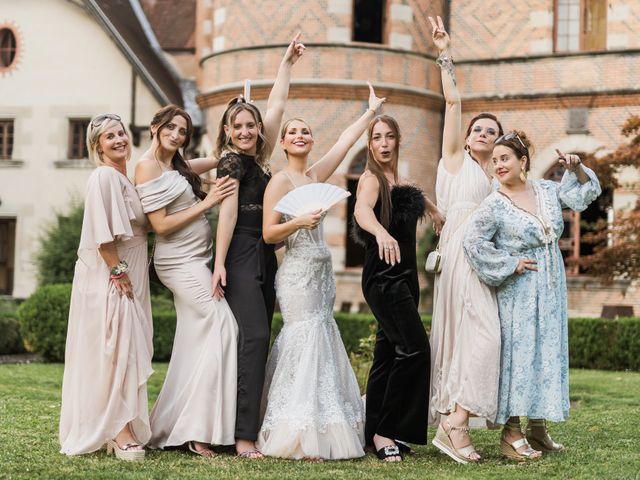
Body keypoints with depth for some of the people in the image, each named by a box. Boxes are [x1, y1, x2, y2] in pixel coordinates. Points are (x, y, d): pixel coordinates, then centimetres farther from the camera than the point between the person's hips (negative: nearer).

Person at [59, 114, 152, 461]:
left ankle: (122, 428, 17)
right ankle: (119, 432, -9)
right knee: (115, 349, -10)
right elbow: (103, 235, -19)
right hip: (108, 277, -9)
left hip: (128, 277, 9)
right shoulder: (104, 176, -11)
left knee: (127, 351, 10)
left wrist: (129, 276, 15)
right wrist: (118, 273, -19)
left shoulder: (123, 179, 18)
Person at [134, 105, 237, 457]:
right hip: (181, 262, -9)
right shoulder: (148, 167, -9)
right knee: (223, 329, -13)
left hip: (195, 261, 9)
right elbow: (161, 226, -15)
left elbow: (219, 159, 30)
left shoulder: (180, 166, 15)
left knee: (196, 341, 8)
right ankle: (197, 431, -11)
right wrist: (206, 203, -14)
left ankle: (171, 429, 14)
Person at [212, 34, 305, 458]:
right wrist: (219, 264, -16)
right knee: (254, 336, -17)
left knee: (258, 340, 5)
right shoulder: (231, 160, -3)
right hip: (241, 254, -8)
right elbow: (228, 211, -12)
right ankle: (244, 436, -20)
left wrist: (288, 63, 31)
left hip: (264, 256, 8)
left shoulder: (258, 158, 18)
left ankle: (252, 428, 7)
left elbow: (276, 105, 25)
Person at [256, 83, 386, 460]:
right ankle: (299, 436, -9)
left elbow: (347, 141, 19)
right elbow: (269, 234, -10)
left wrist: (372, 110, 24)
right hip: (298, 271, -7)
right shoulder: (280, 181, -6)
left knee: (322, 341, 6)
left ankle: (318, 434, 10)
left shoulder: (316, 175, 12)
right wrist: (298, 223, -24)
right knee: (306, 339, -12)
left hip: (322, 270, 7)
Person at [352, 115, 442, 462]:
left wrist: (435, 211, 26)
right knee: (414, 348, -18)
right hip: (383, 277, -8)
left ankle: (376, 433, 14)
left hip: (405, 277, 8)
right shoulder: (371, 178, -10)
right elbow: (362, 210, -34)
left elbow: (419, 200, 40)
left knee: (389, 353, 9)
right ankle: (385, 431, -12)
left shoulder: (401, 182, 13)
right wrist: (381, 232, -51)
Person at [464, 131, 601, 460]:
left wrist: (576, 168, 3)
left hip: (552, 287, 6)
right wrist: (511, 264, -16)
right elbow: (474, 242, -18)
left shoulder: (547, 190, 7)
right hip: (518, 291, -6)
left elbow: (584, 192, 21)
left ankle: (538, 429, 19)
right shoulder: (494, 205, -11)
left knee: (549, 353, 9)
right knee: (518, 354, -7)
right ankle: (511, 435, -4)